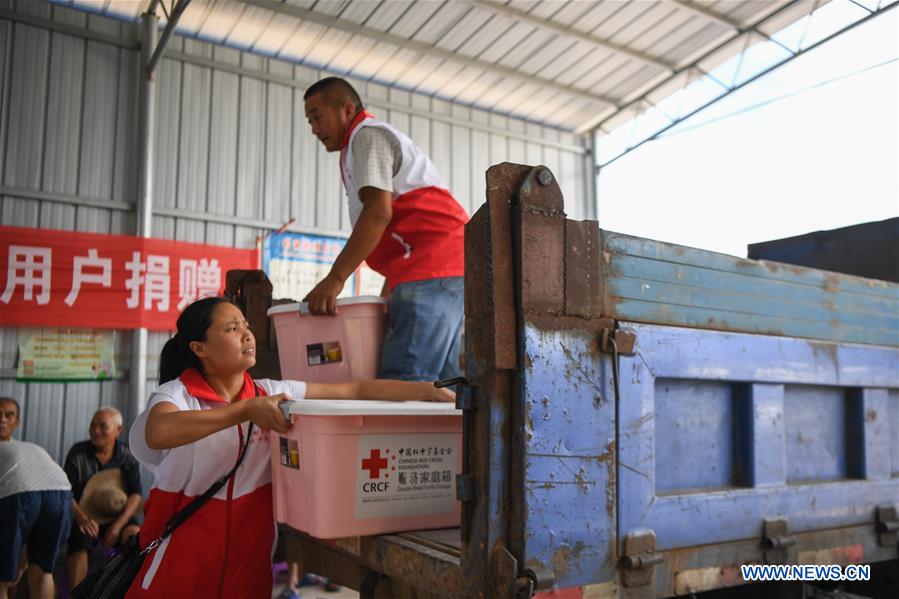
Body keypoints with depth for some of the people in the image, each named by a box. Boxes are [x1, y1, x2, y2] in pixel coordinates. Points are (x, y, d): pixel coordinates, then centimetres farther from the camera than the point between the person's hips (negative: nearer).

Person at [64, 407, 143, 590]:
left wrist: (118, 525, -21)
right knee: (79, 540, -32)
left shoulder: (127, 457, 1)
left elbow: (136, 495, -5)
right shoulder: (77, 453, 0)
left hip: (117, 516, 0)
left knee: (135, 535, -29)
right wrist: (82, 519, -25)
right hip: (83, 516, 0)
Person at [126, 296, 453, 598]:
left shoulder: (272, 392, 1)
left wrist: (427, 391, -13)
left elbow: (357, 391, -4)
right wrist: (247, 410, -34)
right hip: (183, 544, -3)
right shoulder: (176, 393, -7)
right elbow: (159, 433, -31)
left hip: (250, 546, 3)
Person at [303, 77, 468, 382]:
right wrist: (388, 297, 23)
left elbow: (378, 212, -14)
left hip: (431, 268, -10)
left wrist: (335, 278, -18)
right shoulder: (383, 137, 34)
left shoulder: (367, 134, 3)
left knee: (403, 382, -18)